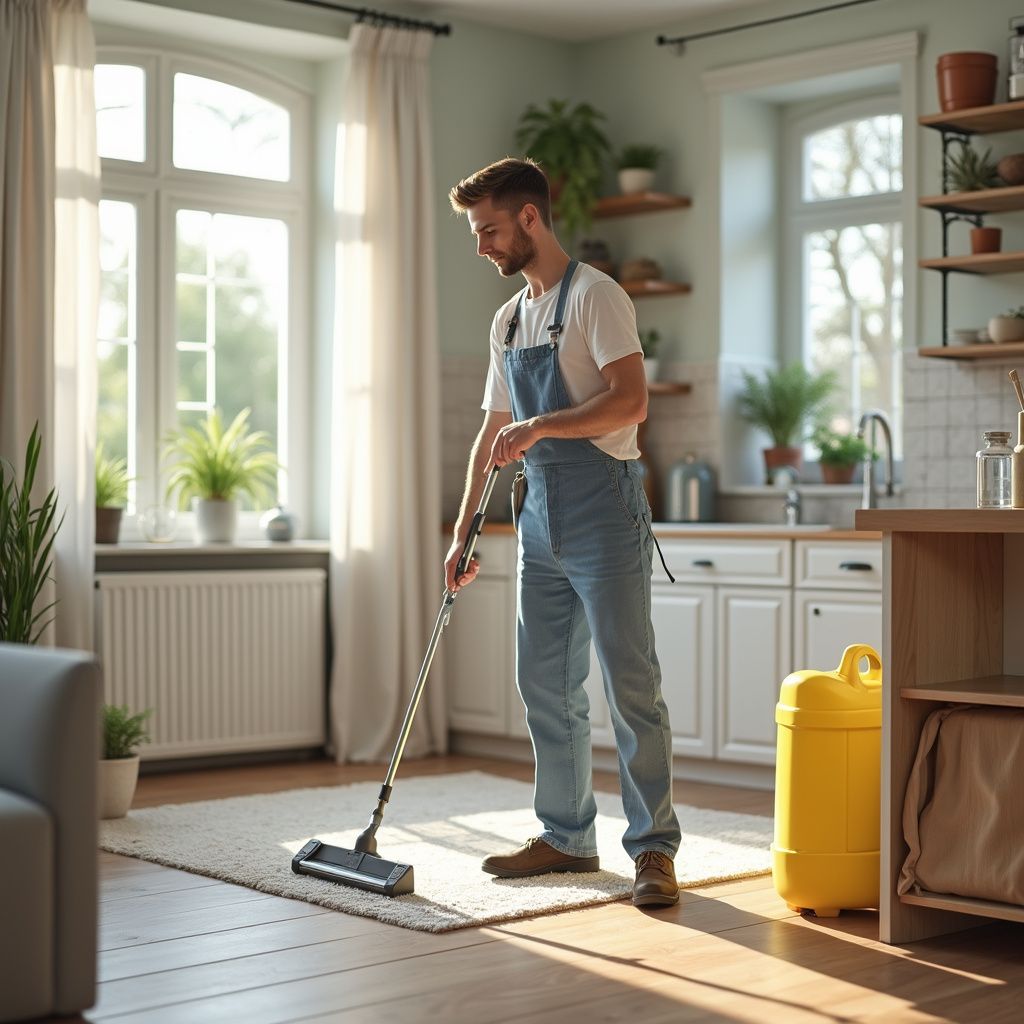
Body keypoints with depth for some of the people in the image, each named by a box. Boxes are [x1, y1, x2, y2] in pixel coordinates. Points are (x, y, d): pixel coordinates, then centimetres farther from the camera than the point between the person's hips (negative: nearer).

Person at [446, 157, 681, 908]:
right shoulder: (508, 319, 17)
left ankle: (654, 847, -1)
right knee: (546, 686, 11)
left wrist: (539, 426, -26)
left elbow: (630, 401, -20)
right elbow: (492, 436, 21)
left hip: (603, 511, -8)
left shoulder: (594, 296, -7)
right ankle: (568, 837, 22)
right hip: (541, 516, 8)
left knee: (630, 684, -7)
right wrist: (463, 533, 18)